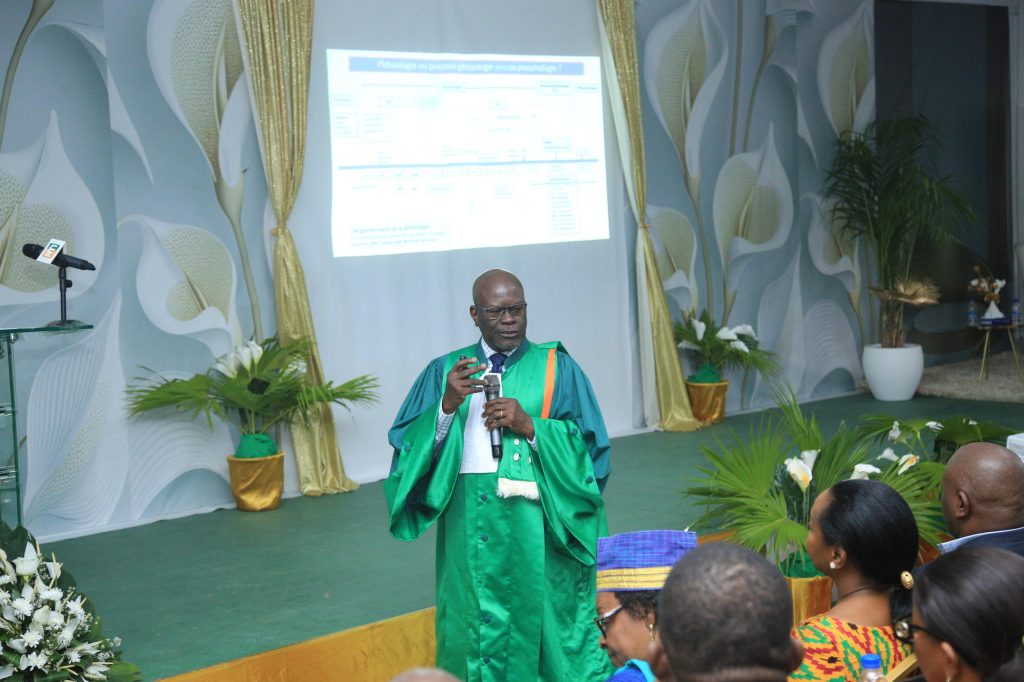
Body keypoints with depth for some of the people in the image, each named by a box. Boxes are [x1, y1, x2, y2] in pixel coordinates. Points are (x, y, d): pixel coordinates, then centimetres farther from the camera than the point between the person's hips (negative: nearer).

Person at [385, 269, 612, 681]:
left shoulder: (557, 368, 4)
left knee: (543, 626, 3)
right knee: (478, 630, 6)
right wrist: (447, 406, -16)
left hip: (538, 524, -1)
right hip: (472, 525, 1)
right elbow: (407, 445, 0)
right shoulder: (445, 372, 8)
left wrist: (530, 426, -14)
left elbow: (591, 445, -1)